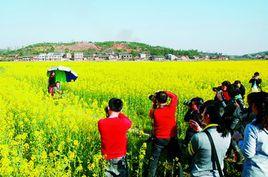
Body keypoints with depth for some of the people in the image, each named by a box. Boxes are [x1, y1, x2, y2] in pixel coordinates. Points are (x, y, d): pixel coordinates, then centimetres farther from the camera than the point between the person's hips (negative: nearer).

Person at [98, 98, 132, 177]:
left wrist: (107, 114, 6)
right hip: (120, 158, -2)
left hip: (106, 158, 2)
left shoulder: (101, 123, -17)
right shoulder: (124, 123, -21)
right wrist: (118, 112, 7)